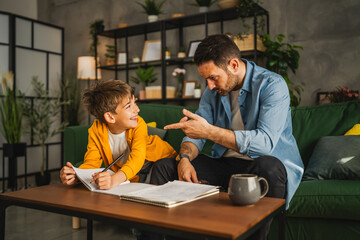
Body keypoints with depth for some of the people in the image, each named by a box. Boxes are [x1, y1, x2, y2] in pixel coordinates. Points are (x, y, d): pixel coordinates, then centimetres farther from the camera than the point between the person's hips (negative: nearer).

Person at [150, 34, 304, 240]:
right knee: (164, 167, -7)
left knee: (268, 167, -41)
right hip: (225, 163, 6)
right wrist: (185, 158, -16)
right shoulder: (213, 91, 6)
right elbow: (195, 135, 7)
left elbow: (265, 142, -29)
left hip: (270, 162, -5)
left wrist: (209, 131, -32)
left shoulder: (272, 85, -15)